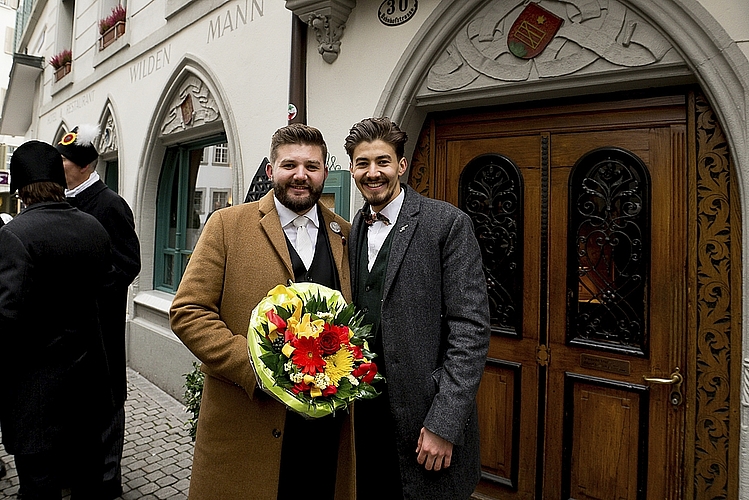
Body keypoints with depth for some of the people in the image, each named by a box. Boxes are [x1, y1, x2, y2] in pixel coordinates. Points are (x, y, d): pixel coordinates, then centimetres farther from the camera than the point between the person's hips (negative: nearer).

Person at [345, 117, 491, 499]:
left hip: (424, 418, -5)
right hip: (364, 415, 5)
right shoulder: (352, 232, 8)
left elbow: (471, 329, -14)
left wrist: (444, 424, -17)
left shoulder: (448, 224, -10)